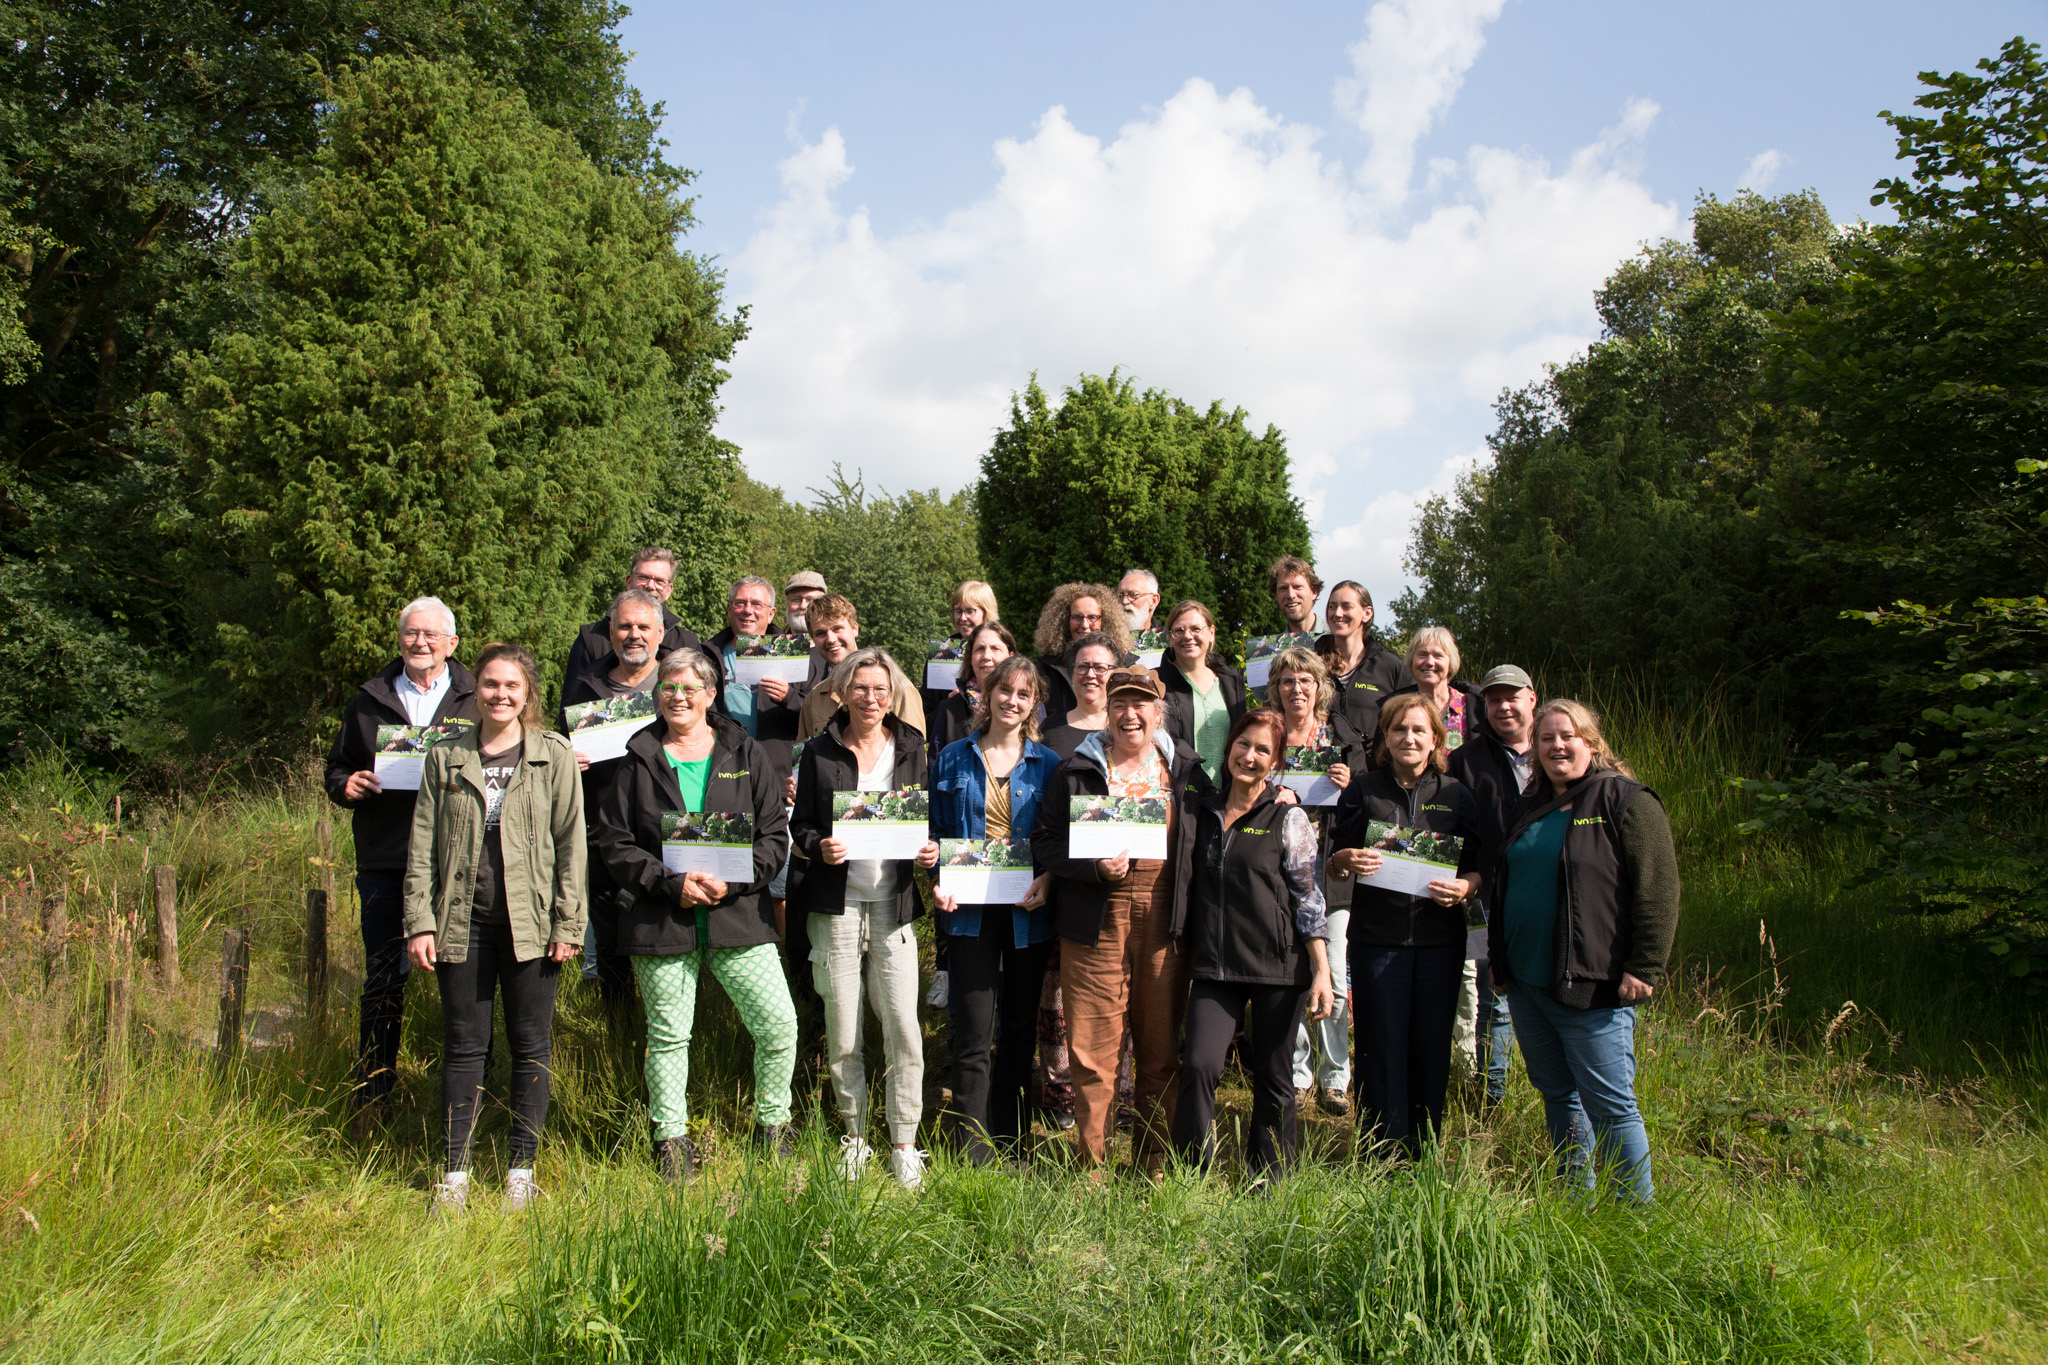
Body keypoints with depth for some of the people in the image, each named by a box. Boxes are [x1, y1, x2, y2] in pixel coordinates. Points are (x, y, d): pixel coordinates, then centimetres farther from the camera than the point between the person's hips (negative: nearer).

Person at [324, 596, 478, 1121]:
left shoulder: (477, 701, 7)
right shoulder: (369, 701, 13)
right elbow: (338, 766, 21)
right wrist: (345, 786, -2)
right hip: (384, 862, 2)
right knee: (382, 982, 7)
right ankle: (372, 1095, 20)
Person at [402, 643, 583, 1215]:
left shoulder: (554, 756, 1)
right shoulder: (446, 758, 7)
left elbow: (570, 843, 0)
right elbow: (422, 847, 7)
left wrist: (568, 925, -4)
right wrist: (420, 923, -1)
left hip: (529, 920, -1)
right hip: (462, 919, 2)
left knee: (530, 1045, 6)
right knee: (463, 1045, 8)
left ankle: (522, 1167, 18)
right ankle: (455, 1168, 18)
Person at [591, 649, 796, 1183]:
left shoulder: (746, 754, 7)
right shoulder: (637, 761, 6)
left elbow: (775, 835, 4)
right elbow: (612, 841, 2)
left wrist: (732, 882, -11)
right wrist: (670, 883, -11)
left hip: (738, 914, 0)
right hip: (660, 919, 0)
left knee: (779, 1024, -5)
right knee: (667, 1033, 7)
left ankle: (772, 1127, 16)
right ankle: (671, 1139, 25)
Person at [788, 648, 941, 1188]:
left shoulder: (910, 749, 8)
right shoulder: (819, 752, 3)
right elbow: (800, 825, 5)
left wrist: (930, 849, -8)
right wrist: (819, 846, -16)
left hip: (893, 901, 1)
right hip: (836, 904, 0)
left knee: (903, 1027, -5)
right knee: (842, 1035, 6)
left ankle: (904, 1144, 10)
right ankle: (854, 1137, 24)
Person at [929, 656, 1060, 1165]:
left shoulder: (1048, 764, 6)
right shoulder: (953, 759, 6)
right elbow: (936, 832, 10)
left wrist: (1049, 880, -11)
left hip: (1028, 911, 1)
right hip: (971, 910, -1)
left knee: (1020, 1027, 12)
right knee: (973, 1035, -4)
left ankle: (1009, 1141, 26)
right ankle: (974, 1153, 3)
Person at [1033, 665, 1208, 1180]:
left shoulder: (1185, 771, 12)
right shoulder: (1076, 771, 5)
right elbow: (1044, 843, 2)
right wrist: (1095, 867, -12)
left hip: (1164, 920, 2)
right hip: (1096, 922, -2)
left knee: (1161, 1046, 8)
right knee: (1093, 1048, -1)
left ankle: (1154, 1164, 23)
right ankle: (1091, 1165, 12)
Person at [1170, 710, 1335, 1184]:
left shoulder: (1288, 818, 1)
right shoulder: (1200, 809, 10)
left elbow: (1308, 897, -1)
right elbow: (1188, 885, 19)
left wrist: (1321, 972, -6)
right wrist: (1182, 945, 8)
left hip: (1279, 967, -2)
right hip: (1215, 967, 2)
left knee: (1273, 1078, 6)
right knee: (1198, 1064, -14)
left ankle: (1268, 1182, 23)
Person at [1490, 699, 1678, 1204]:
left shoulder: (1627, 802, -6)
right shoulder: (1531, 808, 16)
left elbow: (1658, 891, -12)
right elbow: (1506, 887, 24)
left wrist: (1643, 969, -17)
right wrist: (1498, 958, 20)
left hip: (1591, 990, -7)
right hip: (1526, 983, 7)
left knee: (1609, 1105, -2)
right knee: (1556, 1094, 16)